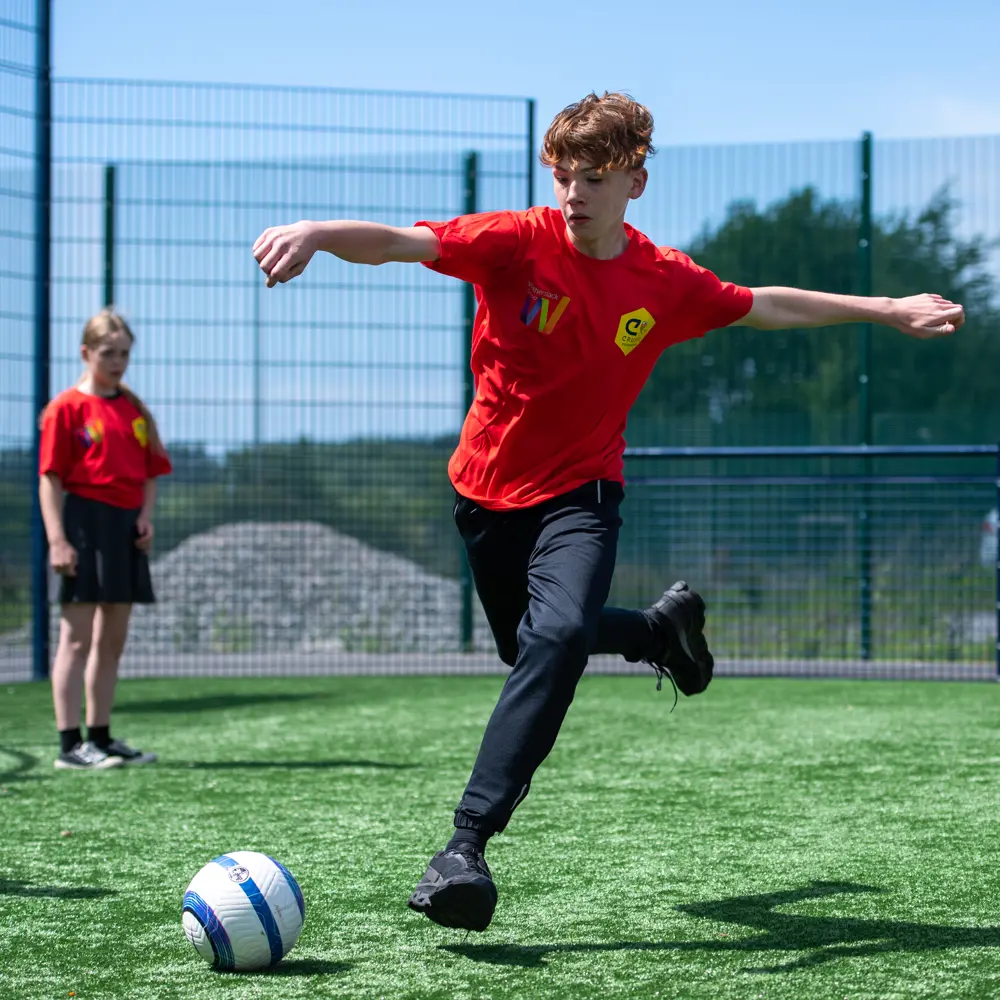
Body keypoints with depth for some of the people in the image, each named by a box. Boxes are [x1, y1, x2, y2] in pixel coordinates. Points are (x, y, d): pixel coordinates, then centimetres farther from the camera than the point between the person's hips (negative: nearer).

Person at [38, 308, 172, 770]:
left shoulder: (135, 409, 14)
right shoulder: (67, 407, -5)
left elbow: (150, 472, 17)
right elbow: (50, 477, -9)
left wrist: (146, 516, 0)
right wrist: (57, 539, -16)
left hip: (126, 528, 7)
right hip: (85, 521, -7)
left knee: (112, 640, 11)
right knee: (77, 639, -6)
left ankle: (100, 737, 19)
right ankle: (69, 744, -5)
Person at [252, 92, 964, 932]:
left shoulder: (667, 281, -8)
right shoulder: (518, 243, -16)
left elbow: (765, 306, 11)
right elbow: (401, 243, -32)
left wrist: (886, 311, 16)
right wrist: (317, 234, -53)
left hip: (580, 492, -1)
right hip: (489, 486, 1)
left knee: (559, 637, -28)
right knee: (532, 650, 19)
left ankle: (467, 843, -30)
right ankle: (664, 625, 49)